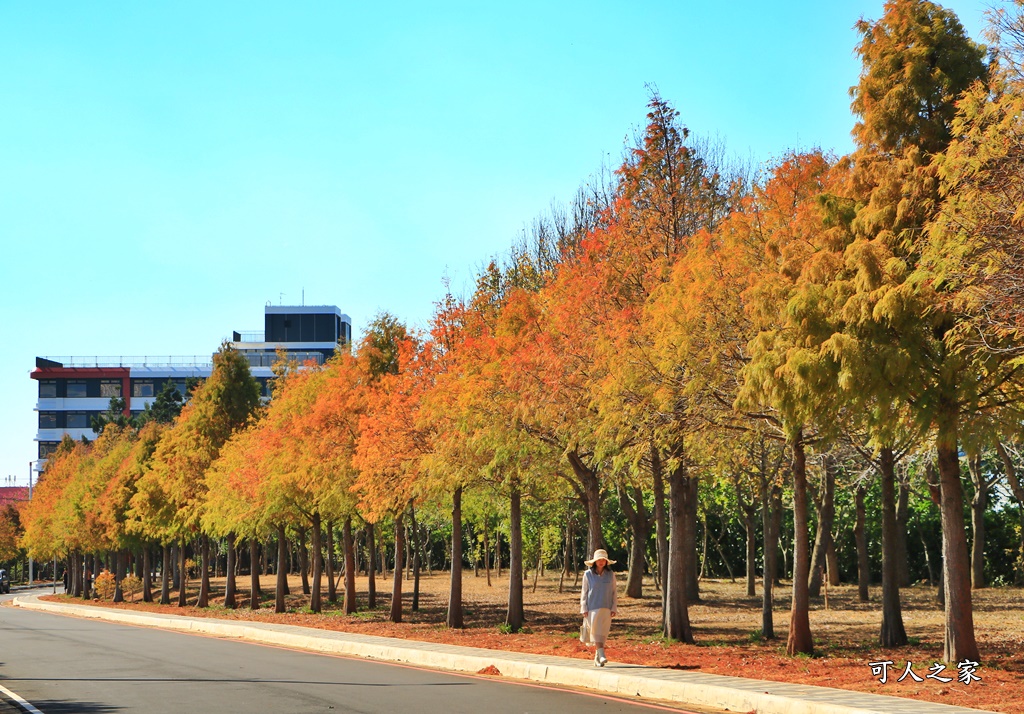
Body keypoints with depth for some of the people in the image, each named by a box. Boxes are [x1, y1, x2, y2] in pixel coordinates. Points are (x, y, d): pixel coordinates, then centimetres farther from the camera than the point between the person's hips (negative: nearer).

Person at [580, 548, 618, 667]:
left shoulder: (610, 574, 6)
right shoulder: (588, 574, 1)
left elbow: (614, 592, 10)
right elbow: (584, 592, 4)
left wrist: (614, 608, 2)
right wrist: (584, 609, -1)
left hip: (606, 608, 2)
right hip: (592, 607, -2)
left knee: (603, 633, 2)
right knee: (596, 631, -10)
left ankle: (597, 658, 12)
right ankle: (601, 656, -16)